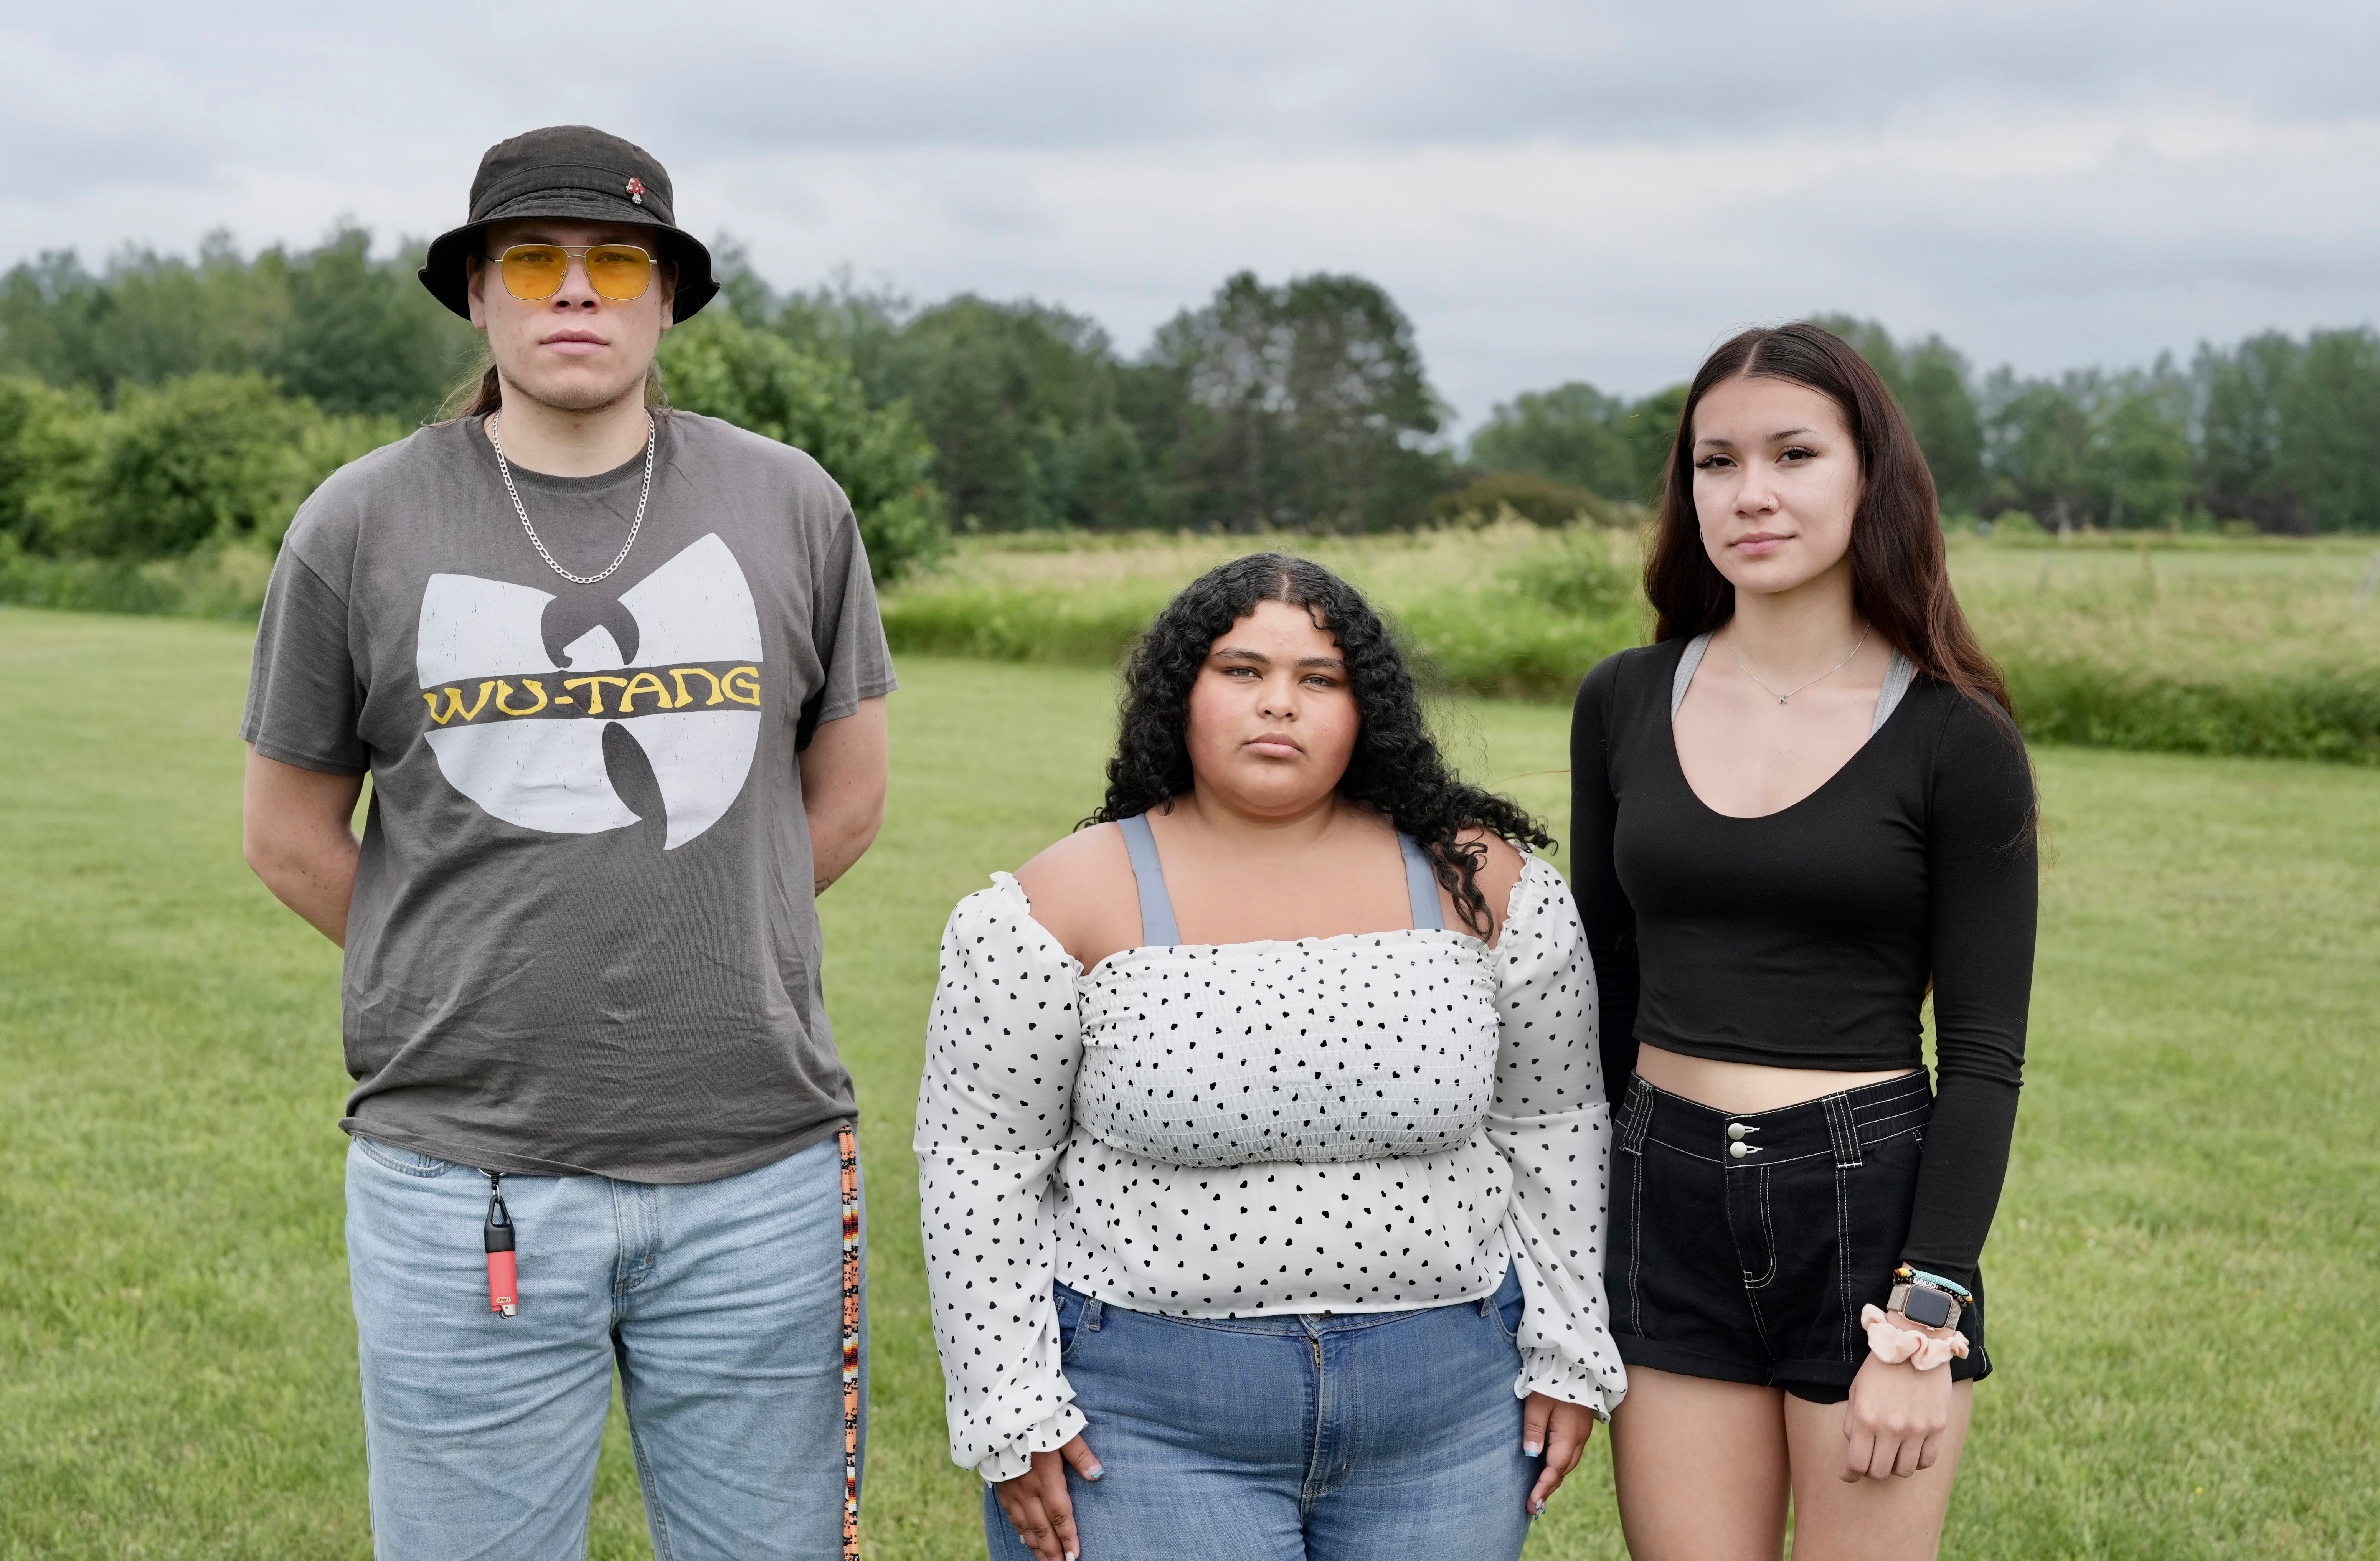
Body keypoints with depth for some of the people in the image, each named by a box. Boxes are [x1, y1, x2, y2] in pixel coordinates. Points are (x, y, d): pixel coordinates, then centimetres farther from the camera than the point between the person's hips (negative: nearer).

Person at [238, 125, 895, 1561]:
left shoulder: (790, 507, 4)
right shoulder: (362, 526, 1)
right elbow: (291, 835, 10)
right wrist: (477, 982, 8)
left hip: (761, 1163, 1)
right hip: (465, 1178, -1)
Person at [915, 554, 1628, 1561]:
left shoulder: (1478, 882, 0)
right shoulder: (1071, 901, -6)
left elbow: (1552, 1121, 8)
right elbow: (980, 1160, -4)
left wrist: (1567, 1354, 8)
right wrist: (1012, 1413, -7)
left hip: (1446, 1416, 3)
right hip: (1145, 1420, -2)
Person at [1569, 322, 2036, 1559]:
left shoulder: (1957, 742, -5)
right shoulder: (1623, 704, 5)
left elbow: (1984, 1059, -5)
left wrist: (1923, 1330, -12)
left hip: (1873, 1205, -3)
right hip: (1665, 1210, 3)